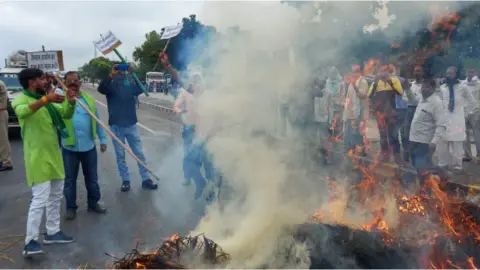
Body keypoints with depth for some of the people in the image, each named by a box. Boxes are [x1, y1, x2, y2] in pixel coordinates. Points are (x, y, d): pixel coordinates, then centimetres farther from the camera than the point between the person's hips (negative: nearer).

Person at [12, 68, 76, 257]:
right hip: (37, 157, -8)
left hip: (53, 154, 9)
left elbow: (66, 114, 14)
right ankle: (31, 241, -3)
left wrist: (70, 102, -6)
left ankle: (52, 232, 27)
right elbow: (22, 111, -33)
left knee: (55, 196, 15)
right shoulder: (21, 99, -10)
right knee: (40, 199, -11)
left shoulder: (46, 101, 14)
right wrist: (45, 100, -40)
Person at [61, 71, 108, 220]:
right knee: (70, 180, 10)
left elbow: (97, 121, 9)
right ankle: (71, 207, 24)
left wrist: (103, 139, 8)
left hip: (89, 146, 2)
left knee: (92, 178, 13)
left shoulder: (89, 99, 5)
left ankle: (93, 203, 29)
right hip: (69, 147, -2)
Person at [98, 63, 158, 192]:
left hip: (131, 125, 1)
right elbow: (100, 88, -22)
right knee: (120, 155, 7)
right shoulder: (110, 86, -2)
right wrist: (111, 75, -31)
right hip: (116, 126, -1)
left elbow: (141, 89, -17)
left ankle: (146, 179, 14)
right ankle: (125, 180, 18)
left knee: (139, 153, 5)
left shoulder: (130, 86, 1)